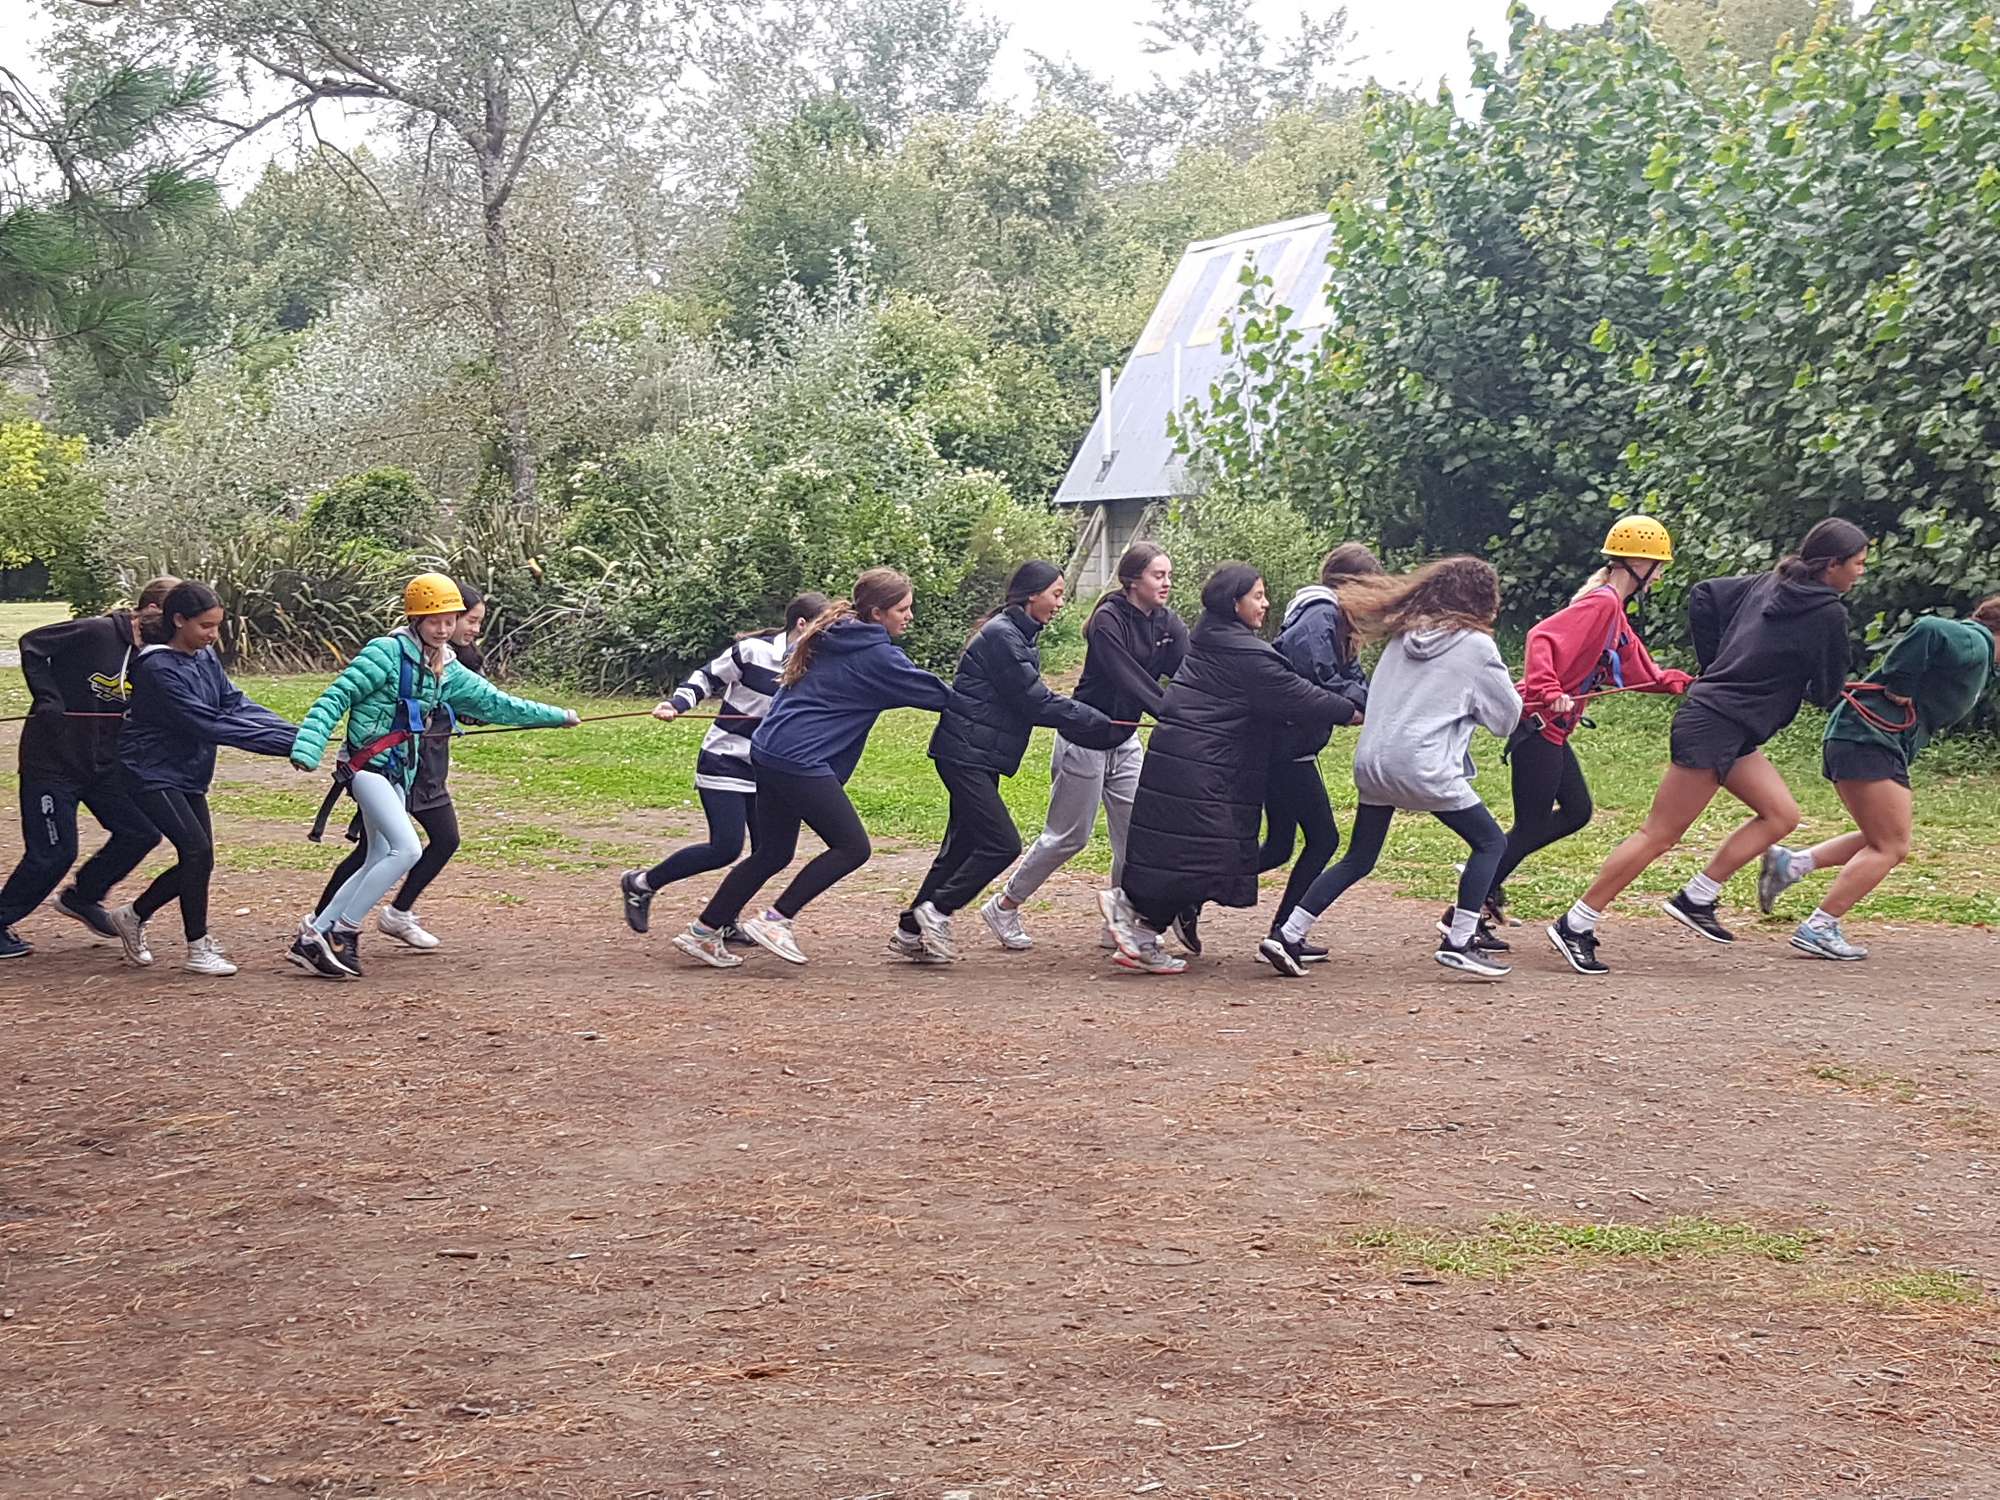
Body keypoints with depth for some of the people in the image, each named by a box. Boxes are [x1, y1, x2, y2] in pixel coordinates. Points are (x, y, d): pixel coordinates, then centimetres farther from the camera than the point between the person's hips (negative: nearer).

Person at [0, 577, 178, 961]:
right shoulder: (97, 632, -19)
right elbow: (31, 645, -14)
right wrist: (50, 701, -19)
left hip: (103, 762, 7)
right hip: (52, 758, -7)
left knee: (142, 831, 1)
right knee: (52, 852, -3)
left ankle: (82, 896, 23)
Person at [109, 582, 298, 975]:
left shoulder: (205, 657, 3)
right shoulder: (158, 668, -22)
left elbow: (235, 703, -3)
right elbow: (206, 724, -27)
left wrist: (297, 732, -19)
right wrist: (286, 743, -29)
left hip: (189, 776, 9)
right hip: (152, 775, -8)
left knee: (197, 860, 7)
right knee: (197, 850, -16)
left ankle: (133, 916, 27)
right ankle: (198, 950, -7)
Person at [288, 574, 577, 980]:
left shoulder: (447, 670, 11)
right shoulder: (388, 652, -11)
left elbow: (492, 702, 20)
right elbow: (337, 697, -14)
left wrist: (557, 716, 22)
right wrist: (308, 746, -27)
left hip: (400, 774, 8)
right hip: (369, 764, -8)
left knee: (379, 862, 8)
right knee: (407, 850, -19)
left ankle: (312, 937, 16)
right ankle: (343, 932, -9)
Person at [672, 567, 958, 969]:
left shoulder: (827, 638, 16)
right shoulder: (876, 655, -9)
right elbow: (927, 690, -3)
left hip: (769, 752, 10)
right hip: (801, 762, -10)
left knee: (771, 854, 16)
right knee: (853, 847, -5)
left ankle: (703, 932, 18)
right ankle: (775, 921, -5)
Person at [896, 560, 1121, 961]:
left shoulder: (1017, 635, 15)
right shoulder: (1001, 636, -16)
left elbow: (1034, 701, 13)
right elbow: (1036, 702, -17)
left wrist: (1100, 724, 3)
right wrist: (1104, 725, -13)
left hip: (979, 758, 10)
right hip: (965, 754, -10)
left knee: (964, 845, 11)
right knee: (1002, 843, -12)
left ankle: (911, 932, 16)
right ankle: (937, 909, -2)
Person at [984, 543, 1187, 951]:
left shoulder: (1168, 625, 1)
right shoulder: (1108, 621, -19)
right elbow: (1129, 680, -29)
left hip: (1125, 741, 7)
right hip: (1085, 737, -7)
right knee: (1068, 836, 0)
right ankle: (1004, 907, 16)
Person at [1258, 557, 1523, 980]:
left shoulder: (1404, 634, 14)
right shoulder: (1475, 644, -2)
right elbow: (1506, 715, 5)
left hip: (1372, 761, 6)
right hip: (1425, 767, -6)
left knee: (1358, 858, 17)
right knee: (1490, 841, 10)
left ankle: (1288, 936, 10)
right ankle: (1457, 944, 3)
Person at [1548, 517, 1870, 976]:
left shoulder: (1767, 584, 11)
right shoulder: (1828, 614, -11)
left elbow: (1703, 595, 14)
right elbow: (1827, 693, -3)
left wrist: (1715, 667, 18)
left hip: (1731, 731, 9)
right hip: (1715, 728, -9)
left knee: (1781, 815, 11)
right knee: (1660, 834, -6)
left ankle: (1695, 899, 11)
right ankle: (1575, 926, -2)